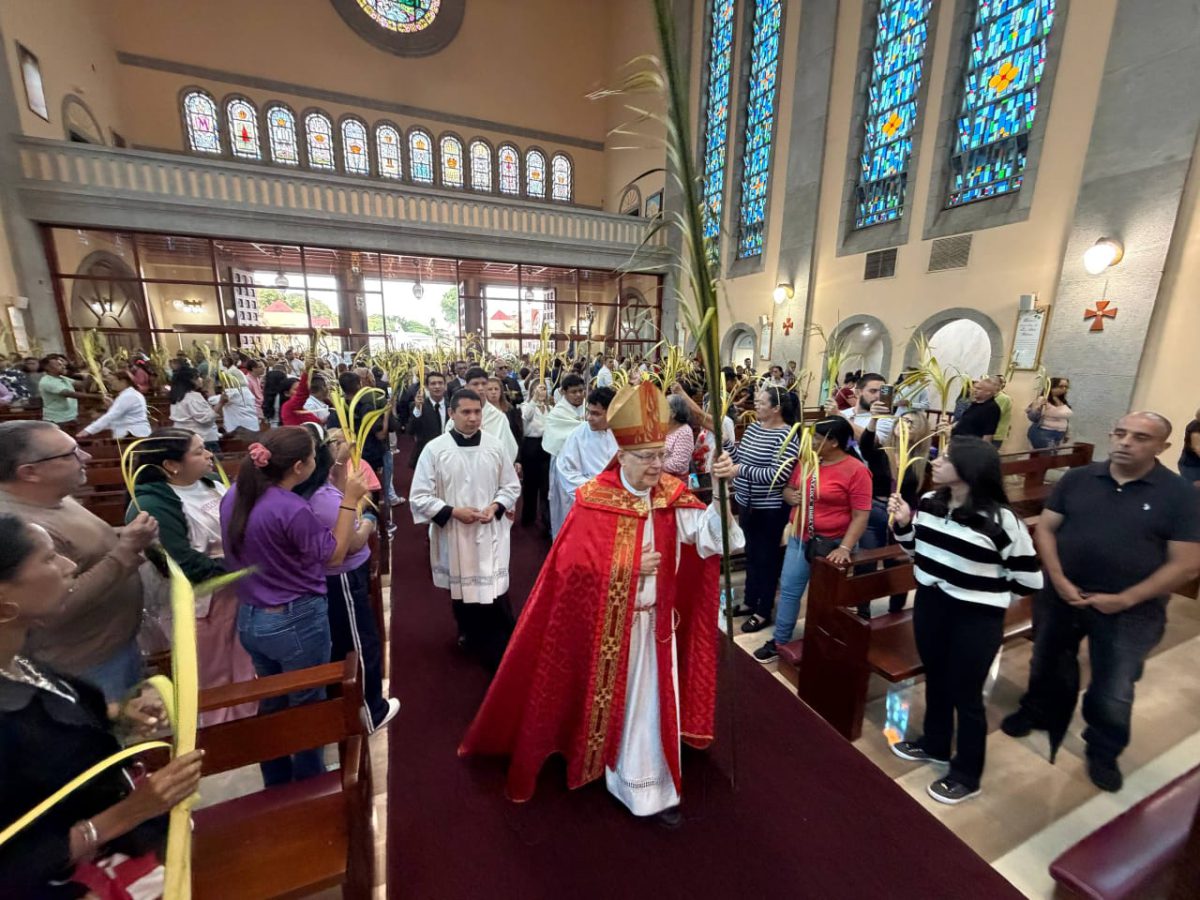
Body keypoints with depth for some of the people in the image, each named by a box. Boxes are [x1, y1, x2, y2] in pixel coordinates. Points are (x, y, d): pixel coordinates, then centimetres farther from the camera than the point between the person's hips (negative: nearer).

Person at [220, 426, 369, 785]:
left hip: (250, 618, 8)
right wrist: (351, 500, -15)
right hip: (296, 622, -8)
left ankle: (275, 785, 44)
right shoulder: (291, 508, -27)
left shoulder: (233, 496, -2)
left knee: (272, 704, 25)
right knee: (307, 708, 14)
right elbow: (334, 555, -15)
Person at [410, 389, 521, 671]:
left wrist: (496, 507, -12)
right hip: (454, 535, 0)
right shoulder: (434, 449, -9)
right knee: (462, 592, 19)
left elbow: (512, 486, 6)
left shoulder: (495, 446, -4)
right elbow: (419, 497, -7)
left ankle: (503, 654, 16)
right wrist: (453, 512, -17)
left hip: (490, 534, 0)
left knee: (495, 594, 0)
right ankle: (470, 633, 47)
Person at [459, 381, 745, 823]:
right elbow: (571, 566, -19)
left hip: (656, 622, 3)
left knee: (654, 702, 17)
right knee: (611, 699, 19)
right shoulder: (595, 500, -19)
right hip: (607, 625, -3)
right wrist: (627, 568, -23)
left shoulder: (673, 495, -8)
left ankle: (652, 786, 39)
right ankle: (606, 767, 48)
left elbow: (710, 537, -19)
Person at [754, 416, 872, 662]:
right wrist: (790, 495, -10)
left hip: (831, 543, -5)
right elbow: (789, 488, 14)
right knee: (789, 589, 9)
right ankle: (780, 641, 23)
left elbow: (861, 516, -17)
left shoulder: (856, 470, -16)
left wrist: (845, 547, -25)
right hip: (800, 538, 5)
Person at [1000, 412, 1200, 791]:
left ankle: (1104, 752, 37)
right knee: (1048, 665, 20)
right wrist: (1059, 581, -13)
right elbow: (1045, 528, -2)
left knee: (1113, 693, 11)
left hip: (1130, 611, -1)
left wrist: (1126, 599, -16)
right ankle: (1038, 711, 46)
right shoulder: (1077, 479, -4)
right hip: (1062, 596, 2)